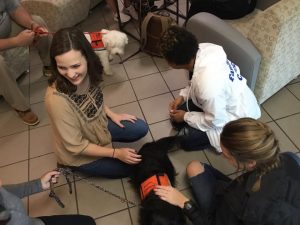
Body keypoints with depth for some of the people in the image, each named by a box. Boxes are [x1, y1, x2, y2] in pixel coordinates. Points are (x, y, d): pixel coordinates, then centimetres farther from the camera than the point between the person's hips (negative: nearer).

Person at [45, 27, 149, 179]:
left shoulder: (89, 73, -21)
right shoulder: (57, 99, -39)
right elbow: (76, 146, -27)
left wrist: (112, 114, -2)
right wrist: (116, 153, -23)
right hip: (79, 154, -5)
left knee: (141, 128, 7)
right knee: (132, 166, 3)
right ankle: (78, 168, 17)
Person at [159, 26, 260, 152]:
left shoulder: (208, 85, -42)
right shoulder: (202, 49, -18)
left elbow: (215, 121, -24)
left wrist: (185, 117, -11)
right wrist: (182, 96, -6)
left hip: (237, 117, -8)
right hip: (227, 102, 8)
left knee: (185, 139, -5)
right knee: (177, 118, 8)